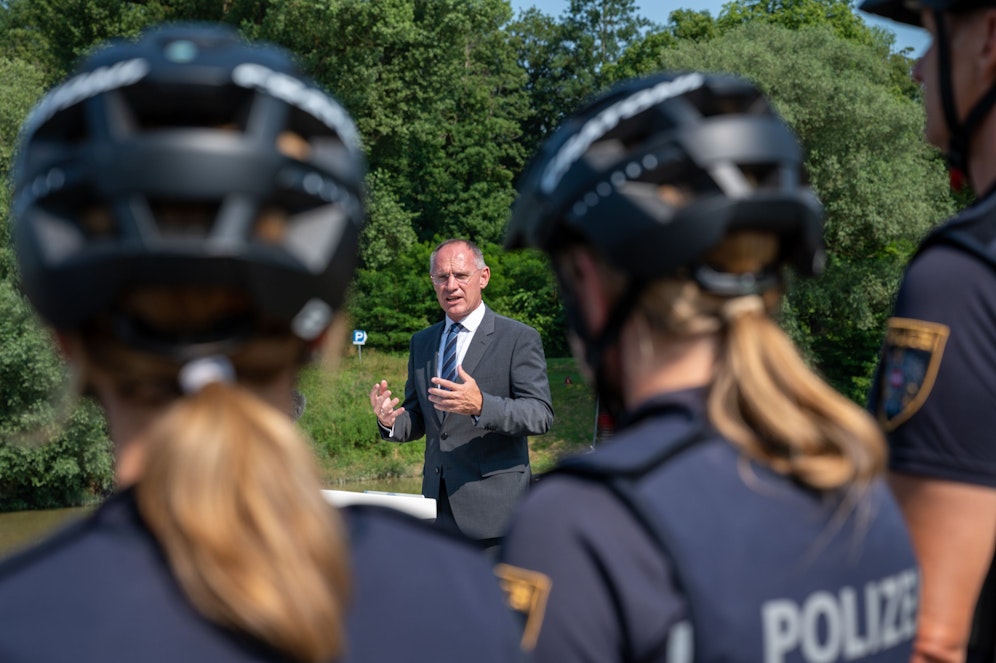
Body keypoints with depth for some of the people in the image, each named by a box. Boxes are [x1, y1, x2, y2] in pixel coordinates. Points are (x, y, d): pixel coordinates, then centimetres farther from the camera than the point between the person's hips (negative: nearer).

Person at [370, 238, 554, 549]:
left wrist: (480, 406, -29)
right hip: (438, 509, 6)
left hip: (493, 505, -5)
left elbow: (541, 414, -12)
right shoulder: (421, 343, 15)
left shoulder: (519, 338, -3)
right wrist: (390, 421, -5)